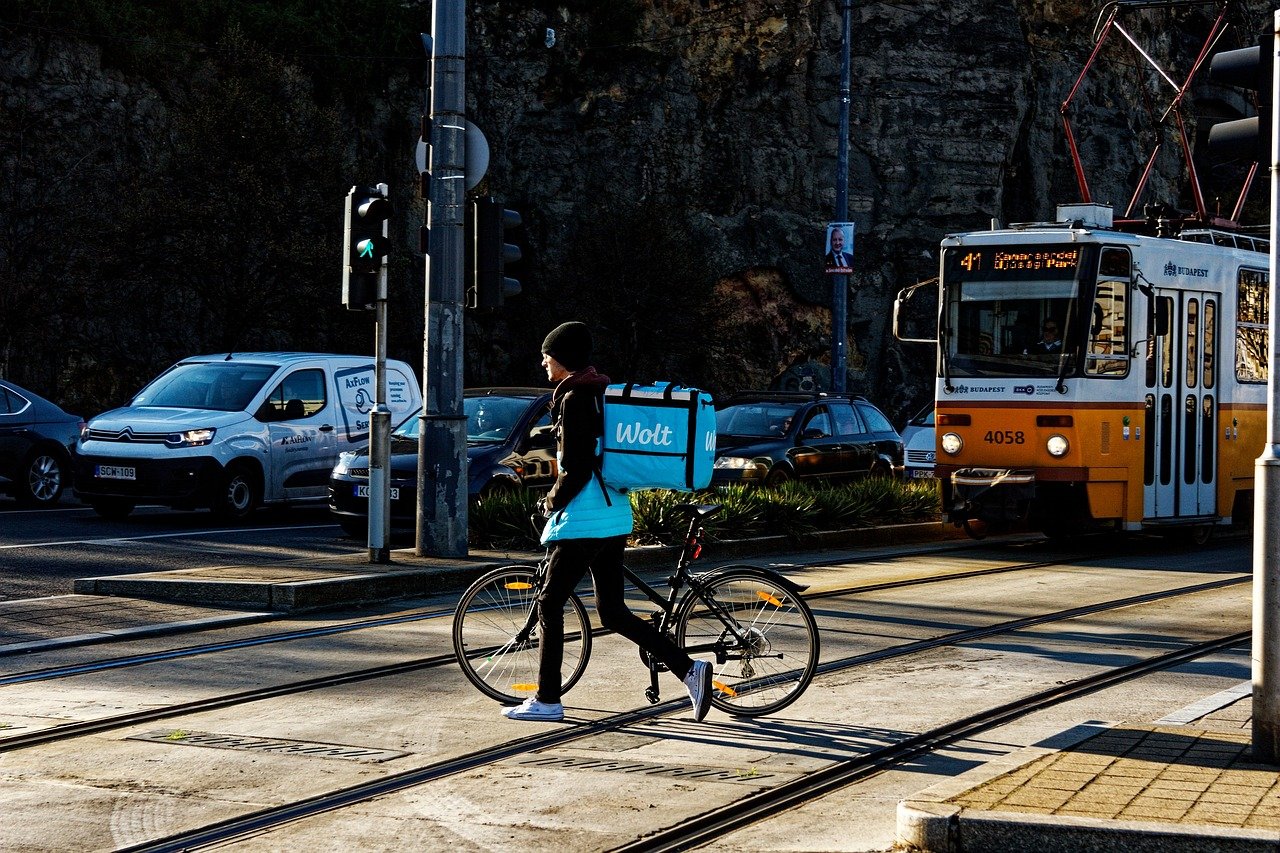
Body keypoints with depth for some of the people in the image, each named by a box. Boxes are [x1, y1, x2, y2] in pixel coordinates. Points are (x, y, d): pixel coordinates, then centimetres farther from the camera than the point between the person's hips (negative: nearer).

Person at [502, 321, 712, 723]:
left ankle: (547, 700, 7)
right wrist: (560, 496, 21)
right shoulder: (602, 393, 15)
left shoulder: (575, 399, -14)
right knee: (613, 613, 10)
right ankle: (689, 668, 2)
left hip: (583, 521, -9)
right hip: (615, 518, 9)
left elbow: (577, 469, -18)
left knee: (550, 604, 2)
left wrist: (553, 502, -3)